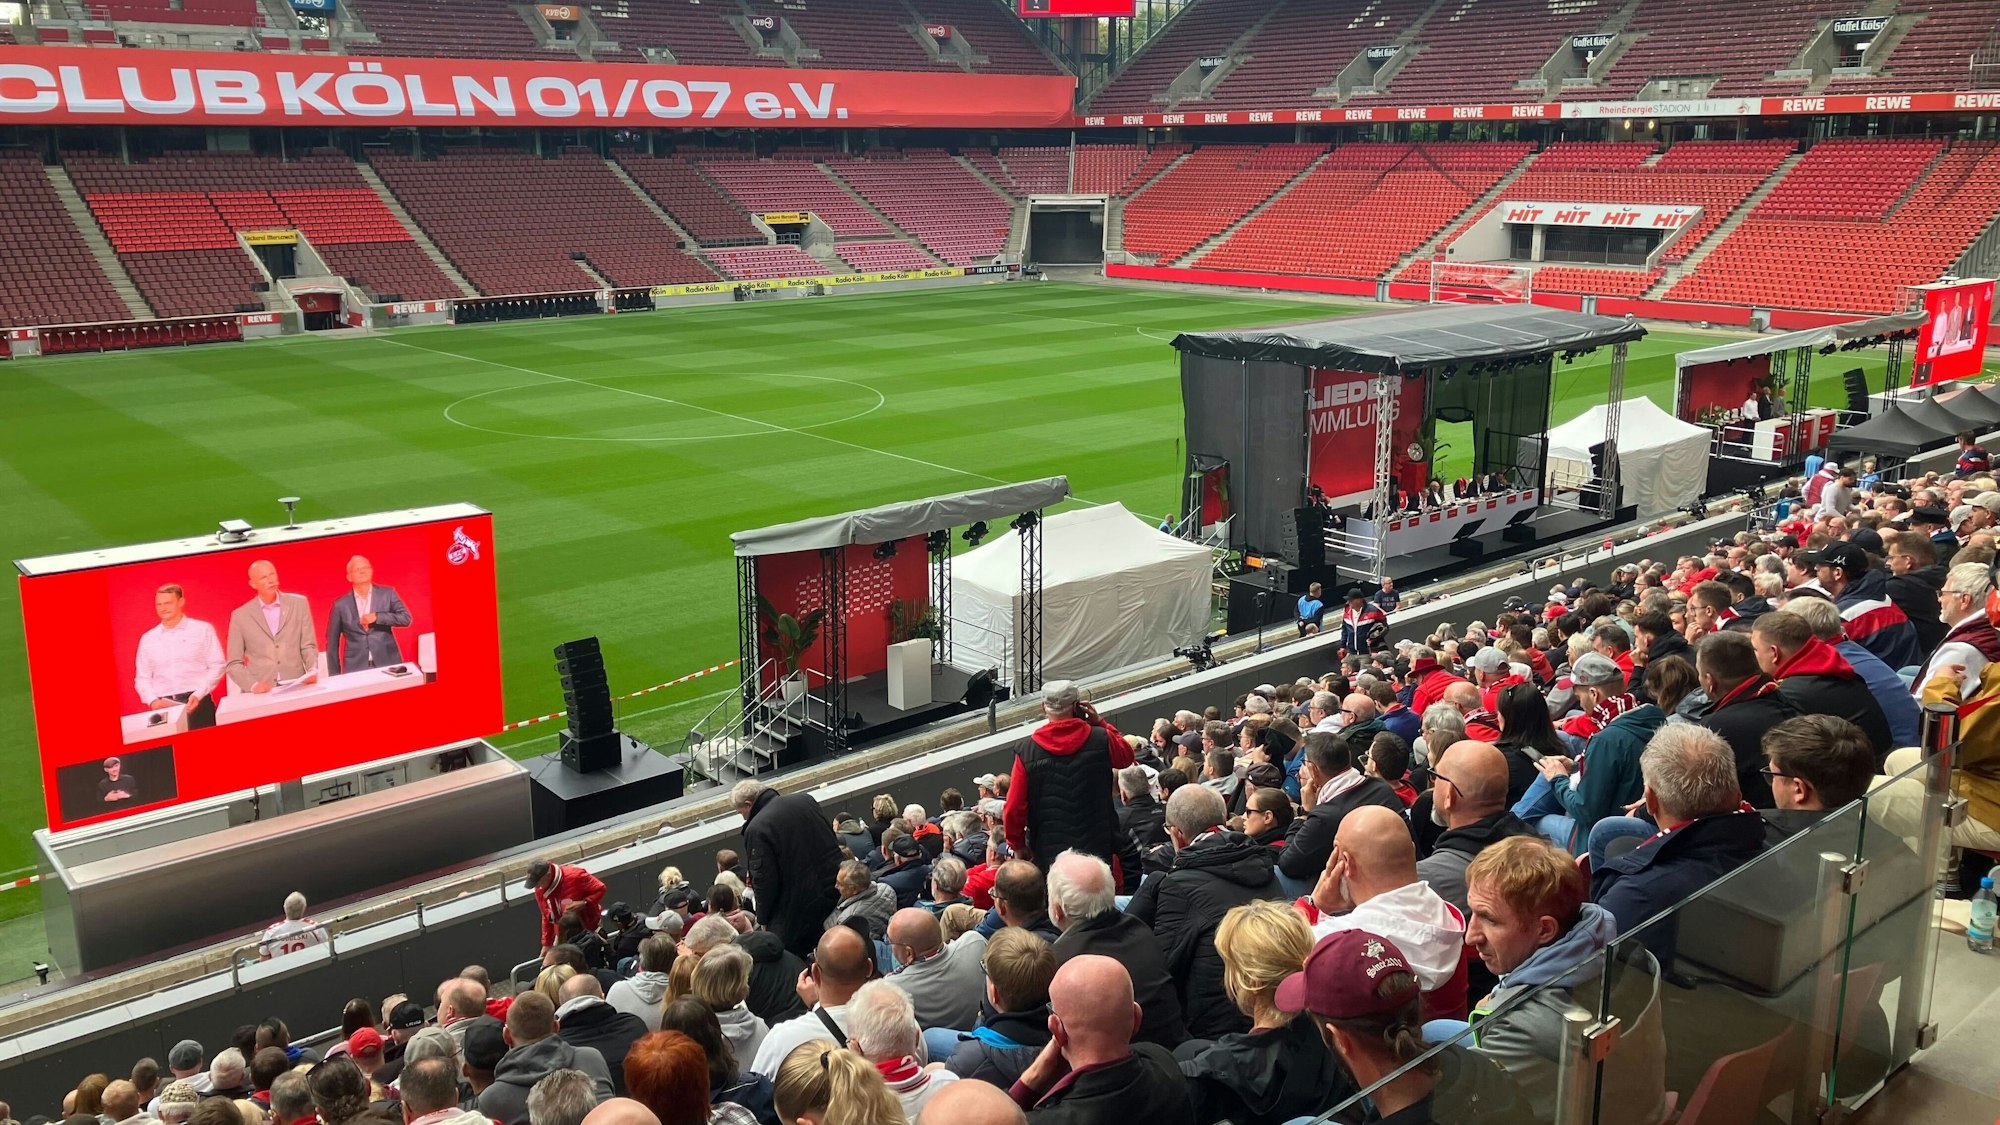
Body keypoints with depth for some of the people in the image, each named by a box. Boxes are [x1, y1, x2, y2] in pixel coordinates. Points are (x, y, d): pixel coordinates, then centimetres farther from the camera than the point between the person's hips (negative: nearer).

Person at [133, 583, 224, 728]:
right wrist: (152, 700, -3)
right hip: (163, 707, 2)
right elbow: (142, 677, 15)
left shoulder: (203, 629, 5)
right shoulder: (147, 639, 14)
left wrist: (199, 694, -10)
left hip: (198, 703, -2)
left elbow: (217, 666, 2)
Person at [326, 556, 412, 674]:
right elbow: (332, 643, 9)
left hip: (388, 666, 0)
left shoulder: (387, 594, 7)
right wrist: (335, 676, 7)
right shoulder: (340, 605, 5)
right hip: (356, 670, 0)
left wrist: (377, 617, -12)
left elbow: (405, 618, -1)